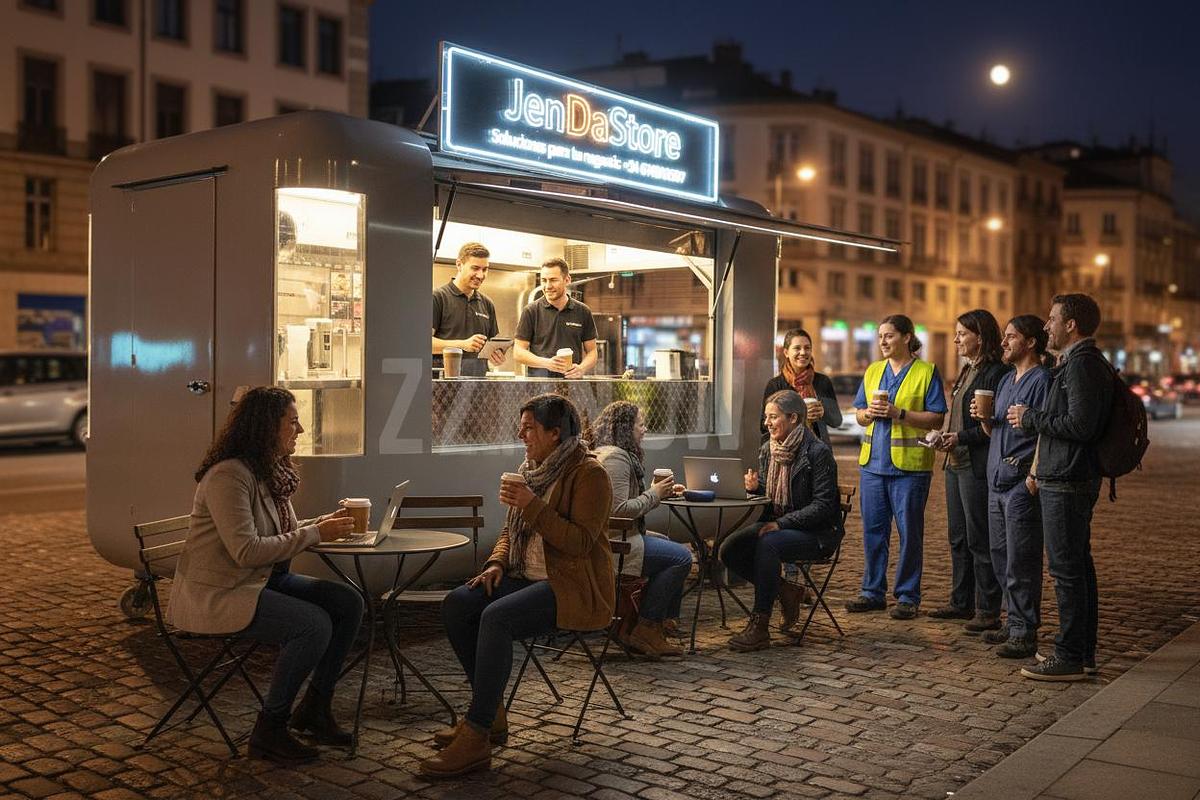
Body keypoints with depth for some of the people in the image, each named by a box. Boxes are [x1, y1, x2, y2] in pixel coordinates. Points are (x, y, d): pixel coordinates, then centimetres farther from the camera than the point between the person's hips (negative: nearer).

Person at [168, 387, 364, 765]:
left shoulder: (272, 472, 9)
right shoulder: (228, 475, -21)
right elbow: (247, 550, -27)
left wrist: (324, 523, -1)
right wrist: (315, 534, -22)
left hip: (265, 579, 10)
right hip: (217, 593, -10)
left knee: (349, 603, -5)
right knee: (314, 624, -27)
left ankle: (314, 708, 8)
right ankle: (269, 730, -10)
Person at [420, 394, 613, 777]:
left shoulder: (588, 473, -11)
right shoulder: (532, 469, 14)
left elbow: (581, 541, -20)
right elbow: (511, 530, 21)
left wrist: (533, 506, -23)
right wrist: (497, 563, 1)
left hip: (574, 586, -9)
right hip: (528, 577, 9)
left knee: (496, 616, -32)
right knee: (455, 604, -13)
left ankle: (476, 738, -27)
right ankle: (491, 715, -3)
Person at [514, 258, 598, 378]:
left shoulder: (583, 312, 11)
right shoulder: (530, 311, 5)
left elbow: (591, 351, 15)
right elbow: (518, 352, 3)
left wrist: (581, 368, -6)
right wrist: (547, 363, -11)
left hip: (572, 381, 2)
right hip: (538, 381, -2)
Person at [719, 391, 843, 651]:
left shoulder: (817, 452, -14)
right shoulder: (767, 450, 8)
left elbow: (823, 505, -17)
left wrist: (782, 523, -25)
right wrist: (755, 488, -8)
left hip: (817, 532, -7)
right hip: (775, 526, 7)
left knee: (767, 544, -35)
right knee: (729, 548, -16)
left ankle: (759, 628, -27)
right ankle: (784, 592, 1)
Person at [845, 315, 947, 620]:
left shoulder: (926, 372, -2)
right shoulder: (873, 371, 14)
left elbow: (937, 419, -8)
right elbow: (859, 414, 17)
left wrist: (899, 414, -17)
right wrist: (869, 413, -5)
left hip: (909, 465, -5)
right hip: (873, 462, 5)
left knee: (909, 532, 1)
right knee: (873, 529, 8)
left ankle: (908, 596, 10)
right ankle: (873, 592, 18)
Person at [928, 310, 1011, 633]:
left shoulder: (996, 373, -13)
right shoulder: (967, 371, 17)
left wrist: (962, 437, -18)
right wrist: (946, 436, 6)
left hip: (977, 467, -10)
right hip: (956, 463, 10)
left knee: (980, 540, -3)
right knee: (958, 537, 15)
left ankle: (987, 611, 4)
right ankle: (961, 602, 25)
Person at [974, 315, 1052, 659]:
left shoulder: (1042, 380, -9)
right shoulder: (1006, 380, 18)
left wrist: (1033, 475, -21)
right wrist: (984, 418, 2)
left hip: (1022, 484, -9)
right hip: (998, 482, 9)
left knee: (1020, 563, -5)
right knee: (1001, 557, 13)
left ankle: (1024, 633, 1)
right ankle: (1014, 622, 23)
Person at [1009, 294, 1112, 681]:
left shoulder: (1082, 363, -15)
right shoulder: (1082, 360, 18)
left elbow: (1080, 425, -24)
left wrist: (1030, 417, -12)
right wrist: (1039, 468, 18)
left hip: (1067, 484, -11)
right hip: (1075, 479, 11)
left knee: (1066, 569, -6)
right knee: (1079, 566, 14)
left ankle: (1070, 658, -1)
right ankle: (1084, 652, 23)